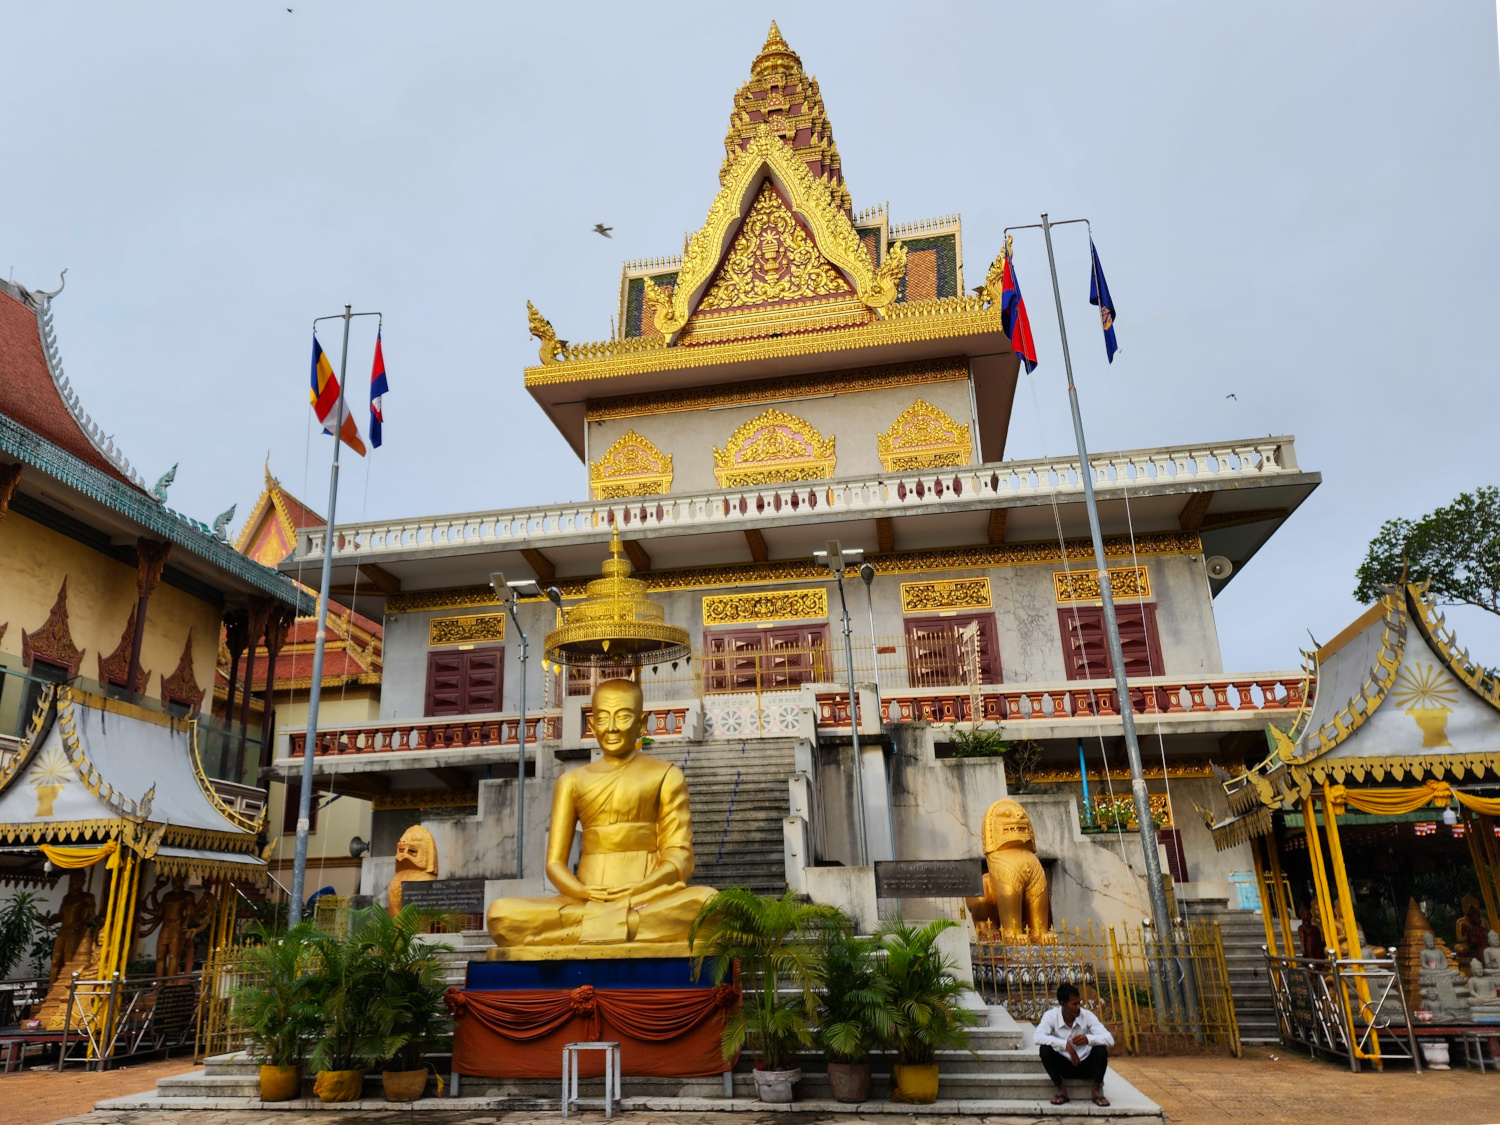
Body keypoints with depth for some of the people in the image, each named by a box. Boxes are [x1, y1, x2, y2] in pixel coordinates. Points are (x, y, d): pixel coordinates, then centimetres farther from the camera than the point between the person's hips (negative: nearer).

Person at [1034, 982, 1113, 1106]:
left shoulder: (1087, 1015, -16)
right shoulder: (1051, 1015, -19)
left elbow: (1110, 1039, -24)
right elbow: (1037, 1037, -35)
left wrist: (1088, 1039, -44)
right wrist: (1065, 1044, -44)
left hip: (1086, 1065, 1)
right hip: (1063, 1066, 0)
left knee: (1101, 1049, -28)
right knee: (1044, 1049, -29)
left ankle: (1097, 1090, -5)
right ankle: (1062, 1090, -8)